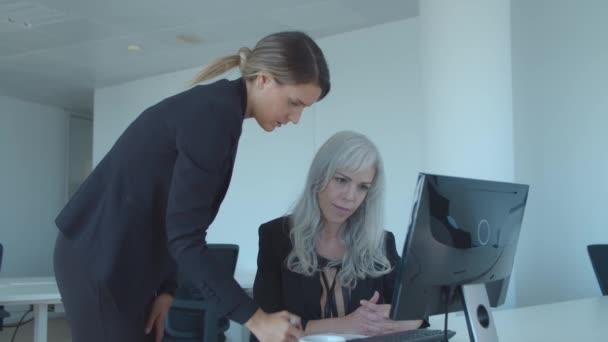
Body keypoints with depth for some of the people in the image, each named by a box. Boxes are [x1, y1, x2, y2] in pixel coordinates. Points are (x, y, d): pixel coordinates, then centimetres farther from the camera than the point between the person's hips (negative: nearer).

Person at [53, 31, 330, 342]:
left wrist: (165, 289, 6)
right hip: (99, 258, -9)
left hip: (119, 256, 9)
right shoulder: (217, 114, -20)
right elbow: (184, 237, -24)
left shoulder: (215, 105, 9)